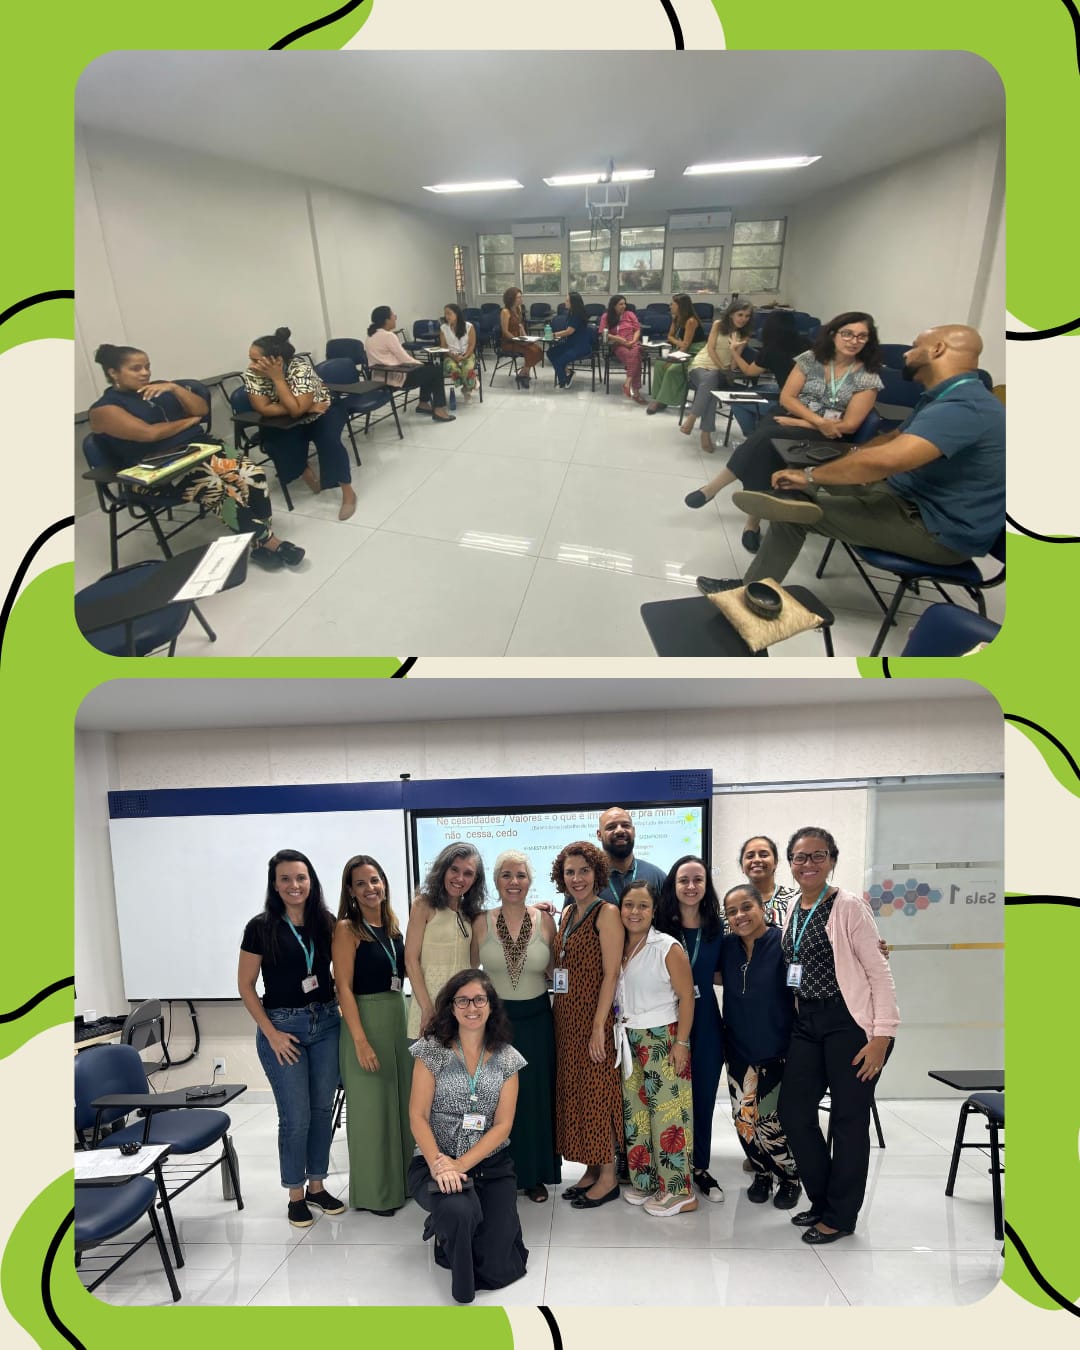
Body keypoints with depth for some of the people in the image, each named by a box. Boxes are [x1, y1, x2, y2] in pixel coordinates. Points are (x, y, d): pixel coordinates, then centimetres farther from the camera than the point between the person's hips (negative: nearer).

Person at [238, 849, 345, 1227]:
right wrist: (271, 1033, -9)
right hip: (283, 1026, -3)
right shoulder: (261, 927, -8)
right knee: (295, 1117, 2)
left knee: (322, 1109, 11)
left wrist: (342, 1007, -3)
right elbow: (246, 986, -5)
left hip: (326, 1023, 3)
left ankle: (317, 1185, 29)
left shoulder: (326, 922, 1)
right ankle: (295, 1194, 22)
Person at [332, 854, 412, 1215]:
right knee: (371, 1106, 4)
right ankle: (374, 1191, 20)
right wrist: (361, 1041, -20)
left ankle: (402, 1178, 31)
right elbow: (344, 988, -15)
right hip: (364, 1021, -6)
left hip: (398, 1017, 7)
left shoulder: (392, 923, 6)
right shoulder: (347, 929, -12)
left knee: (402, 1101, 15)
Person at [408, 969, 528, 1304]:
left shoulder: (507, 1058, 1)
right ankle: (445, 1230, 4)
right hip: (437, 1163, -2)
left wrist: (461, 1165, -17)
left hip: (491, 1166, 2)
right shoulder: (432, 1050, -4)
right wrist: (438, 1165, -23)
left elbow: (503, 1125, -3)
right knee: (459, 1210, -35)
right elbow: (418, 1116, -7)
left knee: (498, 1269, -8)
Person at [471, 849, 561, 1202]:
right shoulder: (481, 923, -5)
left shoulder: (545, 920, -5)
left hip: (536, 1020, 0)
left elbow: (554, 971, 8)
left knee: (536, 1096, 9)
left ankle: (536, 1175, 25)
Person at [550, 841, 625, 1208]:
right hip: (565, 1018, 8)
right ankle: (591, 1170, 26)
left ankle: (608, 1177, 16)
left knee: (597, 1093, 1)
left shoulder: (606, 913, -12)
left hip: (593, 1018, -8)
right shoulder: (567, 914, 11)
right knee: (574, 1092, 13)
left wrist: (599, 1026, -19)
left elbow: (610, 974, -16)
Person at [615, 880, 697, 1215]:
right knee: (635, 1110, 10)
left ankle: (678, 1191, 7)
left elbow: (687, 996, -11)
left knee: (667, 1111, -3)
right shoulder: (619, 947, 5)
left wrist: (681, 1042, -15)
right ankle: (645, 1181, 23)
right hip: (629, 1040, 6)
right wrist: (621, 1034, 2)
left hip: (662, 1039, -6)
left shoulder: (668, 948, -11)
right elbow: (614, 994, 12)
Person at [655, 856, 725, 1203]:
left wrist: (699, 978, -4)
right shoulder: (659, 925, -8)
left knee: (703, 1095, 11)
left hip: (705, 1022, 3)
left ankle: (700, 1167, 29)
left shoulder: (717, 927, 1)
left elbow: (720, 972, 14)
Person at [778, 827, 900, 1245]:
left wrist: (881, 1036, -17)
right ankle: (822, 1199, 30)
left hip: (849, 1023, -7)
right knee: (793, 1110, 9)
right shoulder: (793, 910, 9)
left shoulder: (848, 906, -11)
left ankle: (840, 1216, 21)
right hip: (807, 1023, 7)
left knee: (848, 1119, 4)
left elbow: (879, 972, -13)